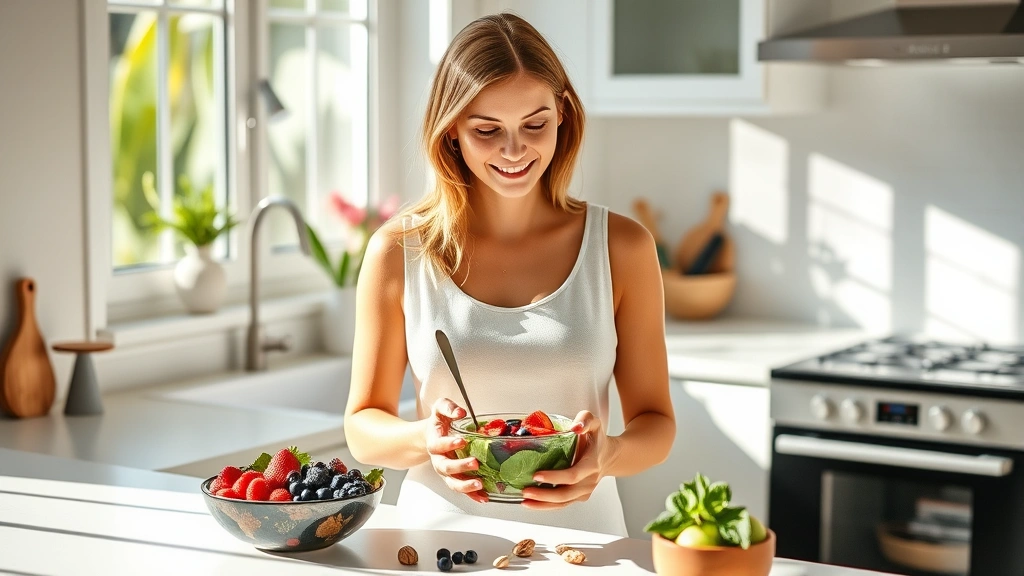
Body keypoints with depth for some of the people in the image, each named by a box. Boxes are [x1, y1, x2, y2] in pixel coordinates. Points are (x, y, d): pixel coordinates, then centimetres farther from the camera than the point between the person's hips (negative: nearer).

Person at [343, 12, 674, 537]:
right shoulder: (398, 251, -1)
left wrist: (606, 454, -17)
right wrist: (425, 440, -15)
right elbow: (364, 425, 6)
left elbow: (655, 424, 5)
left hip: (577, 537, 1)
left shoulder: (621, 247, 1)